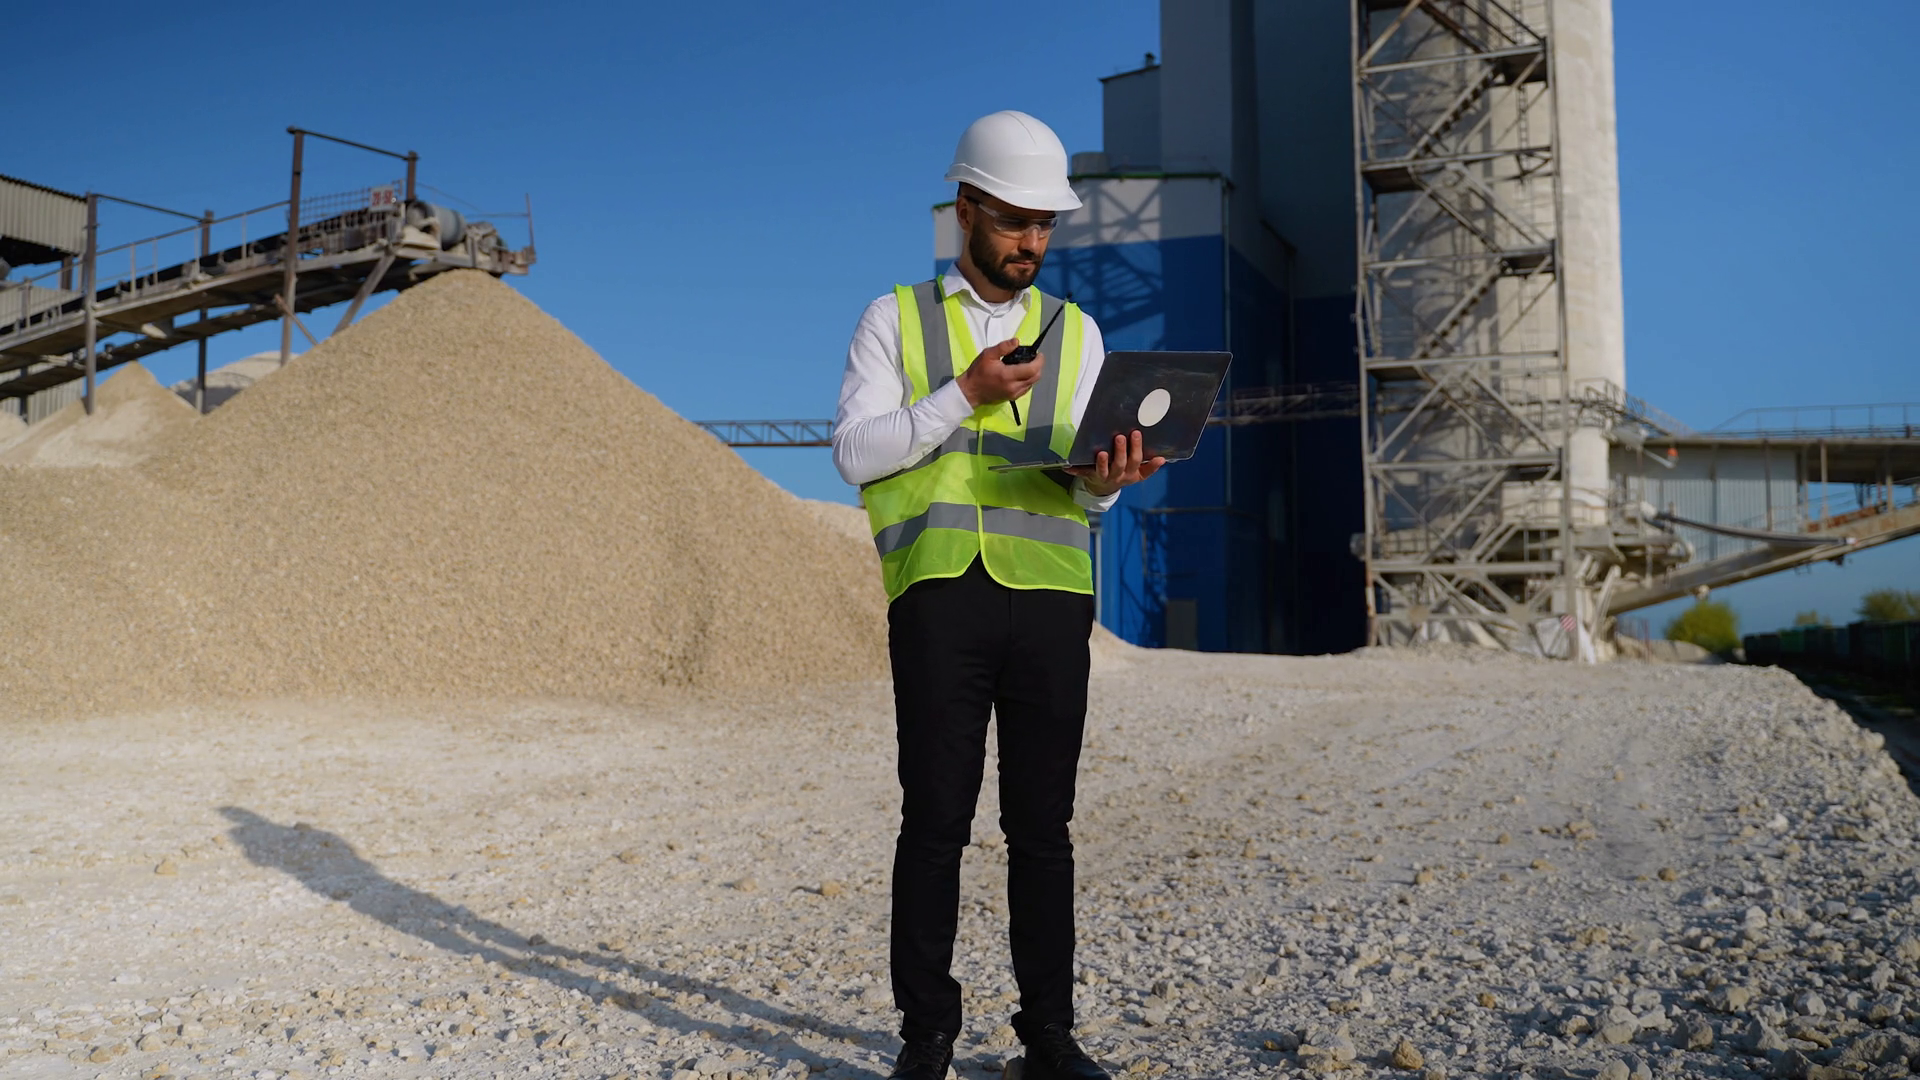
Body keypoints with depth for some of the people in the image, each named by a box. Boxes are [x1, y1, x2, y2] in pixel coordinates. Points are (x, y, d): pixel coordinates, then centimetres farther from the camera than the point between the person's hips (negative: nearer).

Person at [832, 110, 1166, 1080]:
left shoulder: (1075, 332, 17)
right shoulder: (894, 319, 10)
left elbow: (1087, 484, 11)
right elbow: (856, 453, -2)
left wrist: (1104, 476, -14)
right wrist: (965, 396, -13)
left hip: (1050, 593, 2)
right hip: (940, 591, -2)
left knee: (1042, 824, 5)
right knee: (936, 818, 0)